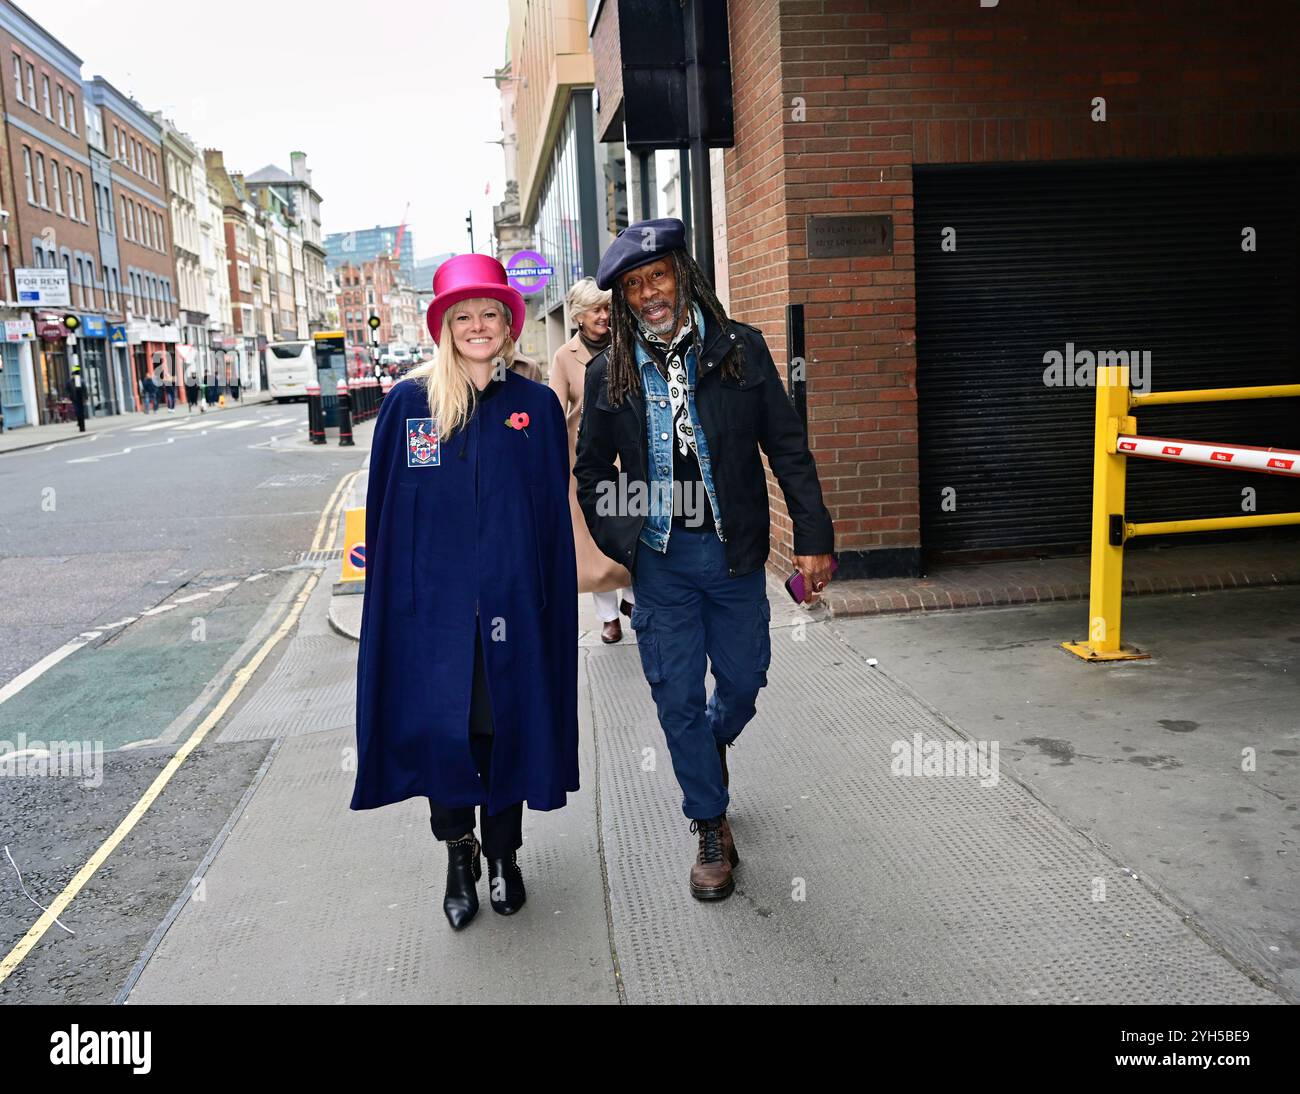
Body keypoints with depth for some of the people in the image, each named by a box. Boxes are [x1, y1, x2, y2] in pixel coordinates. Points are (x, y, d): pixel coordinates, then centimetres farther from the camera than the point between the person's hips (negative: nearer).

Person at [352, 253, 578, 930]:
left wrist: (551, 597, 1)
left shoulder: (537, 406, 4)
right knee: (440, 728, 0)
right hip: (433, 601, 0)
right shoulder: (408, 403, 2)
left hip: (511, 601, 1)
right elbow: (384, 512, 3)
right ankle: (458, 853, 24)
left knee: (505, 723, 9)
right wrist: (391, 594, -1)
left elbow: (554, 515, 5)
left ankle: (502, 853, 30)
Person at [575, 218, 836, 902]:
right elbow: (591, 468, 14)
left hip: (734, 554, 0)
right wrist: (615, 543, 4)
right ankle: (711, 829, 23)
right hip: (659, 563, 0)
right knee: (678, 697, 5)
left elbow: (788, 449, 0)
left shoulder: (740, 351, -2)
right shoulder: (609, 373, 1)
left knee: (743, 681, 12)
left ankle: (710, 745, 47)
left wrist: (813, 538, -4)